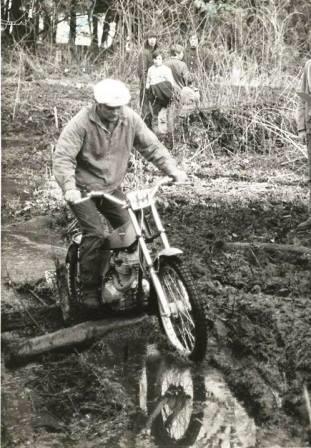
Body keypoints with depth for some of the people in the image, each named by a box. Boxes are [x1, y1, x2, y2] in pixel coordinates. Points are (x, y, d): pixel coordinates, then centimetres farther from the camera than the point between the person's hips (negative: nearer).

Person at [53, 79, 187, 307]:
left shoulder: (130, 118, -7)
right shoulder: (81, 123, -21)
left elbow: (151, 145, -3)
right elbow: (63, 157, -25)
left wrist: (172, 169, -16)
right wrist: (69, 187, -40)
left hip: (112, 187, 5)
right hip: (84, 189, -5)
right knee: (96, 234, -17)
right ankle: (90, 290, -6)